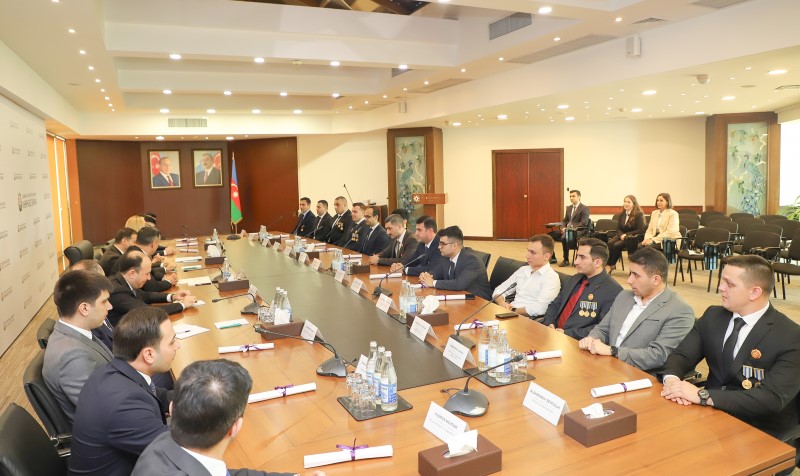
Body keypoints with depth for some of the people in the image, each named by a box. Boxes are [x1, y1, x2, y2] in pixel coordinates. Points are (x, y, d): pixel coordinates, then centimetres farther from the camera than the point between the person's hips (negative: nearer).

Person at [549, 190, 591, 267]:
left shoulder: (584, 208, -5)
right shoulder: (569, 208, 18)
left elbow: (584, 223, -14)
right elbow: (564, 220, 21)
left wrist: (572, 229, -21)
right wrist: (563, 227, -1)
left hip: (578, 231, -8)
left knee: (564, 237, -36)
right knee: (550, 235, -10)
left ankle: (566, 260, -21)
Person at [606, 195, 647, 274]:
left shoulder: (639, 214, -5)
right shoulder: (621, 215, 13)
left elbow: (640, 230, -13)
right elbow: (618, 229, 10)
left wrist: (627, 234, -19)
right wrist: (621, 235, -13)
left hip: (634, 238, -5)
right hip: (622, 236, 5)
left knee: (617, 245, -29)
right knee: (610, 243, -27)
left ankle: (611, 265, -10)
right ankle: (609, 264, -23)